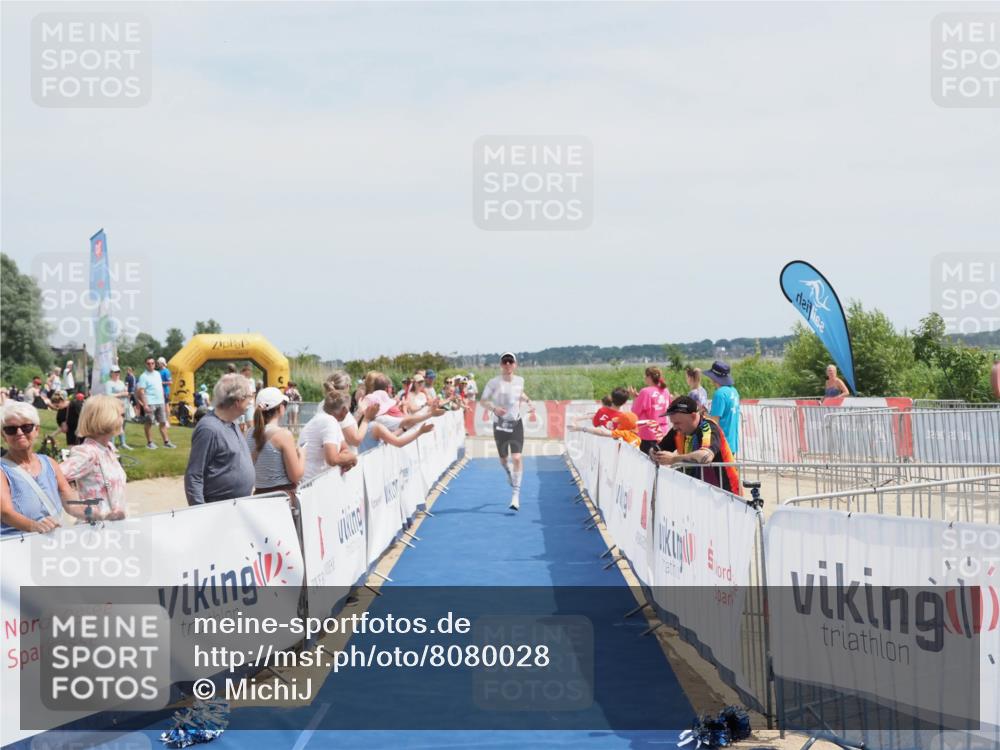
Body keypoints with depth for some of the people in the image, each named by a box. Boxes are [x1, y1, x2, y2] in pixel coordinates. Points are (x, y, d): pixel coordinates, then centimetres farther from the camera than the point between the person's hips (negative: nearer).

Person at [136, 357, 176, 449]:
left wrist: (163, 401, 17)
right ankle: (149, 442, 10)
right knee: (148, 423, 2)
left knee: (163, 422, 8)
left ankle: (166, 442, 12)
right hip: (150, 403, -7)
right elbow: (141, 391, -14)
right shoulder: (144, 376, -9)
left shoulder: (158, 374, 13)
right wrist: (145, 405, -21)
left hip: (160, 402, 7)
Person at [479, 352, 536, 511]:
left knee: (516, 458, -13)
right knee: (503, 459, 12)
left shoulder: (520, 380, 0)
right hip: (500, 425, -1)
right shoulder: (493, 383, -10)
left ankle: (516, 495, -9)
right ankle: (509, 473, 51)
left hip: (516, 424, 1)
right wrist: (493, 409, -23)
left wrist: (528, 402, 5)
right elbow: (483, 401, -5)